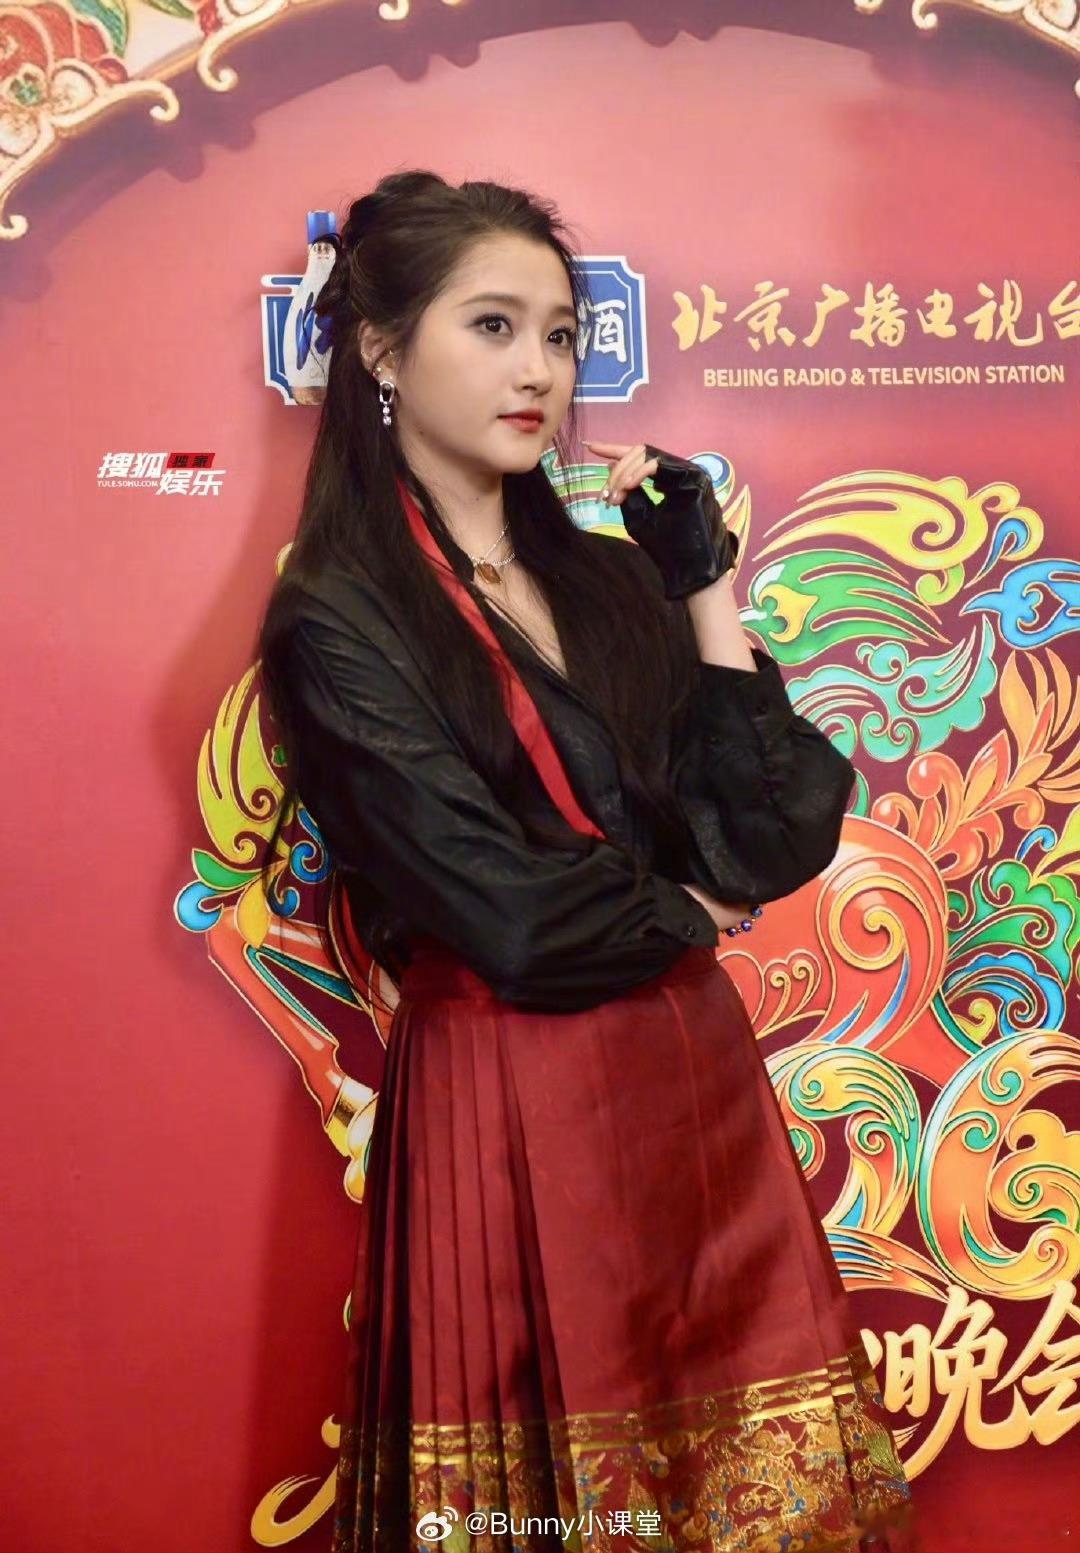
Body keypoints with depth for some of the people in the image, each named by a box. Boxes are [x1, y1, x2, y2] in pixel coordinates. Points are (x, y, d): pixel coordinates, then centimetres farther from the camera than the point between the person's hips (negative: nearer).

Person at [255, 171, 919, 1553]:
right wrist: (687, 911, 0)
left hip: (695, 1081, 6)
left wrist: (706, 591, -2)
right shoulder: (338, 621, -8)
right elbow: (511, 923, -17)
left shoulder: (599, 570, 9)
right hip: (507, 1112, -5)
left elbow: (779, 840, 0)